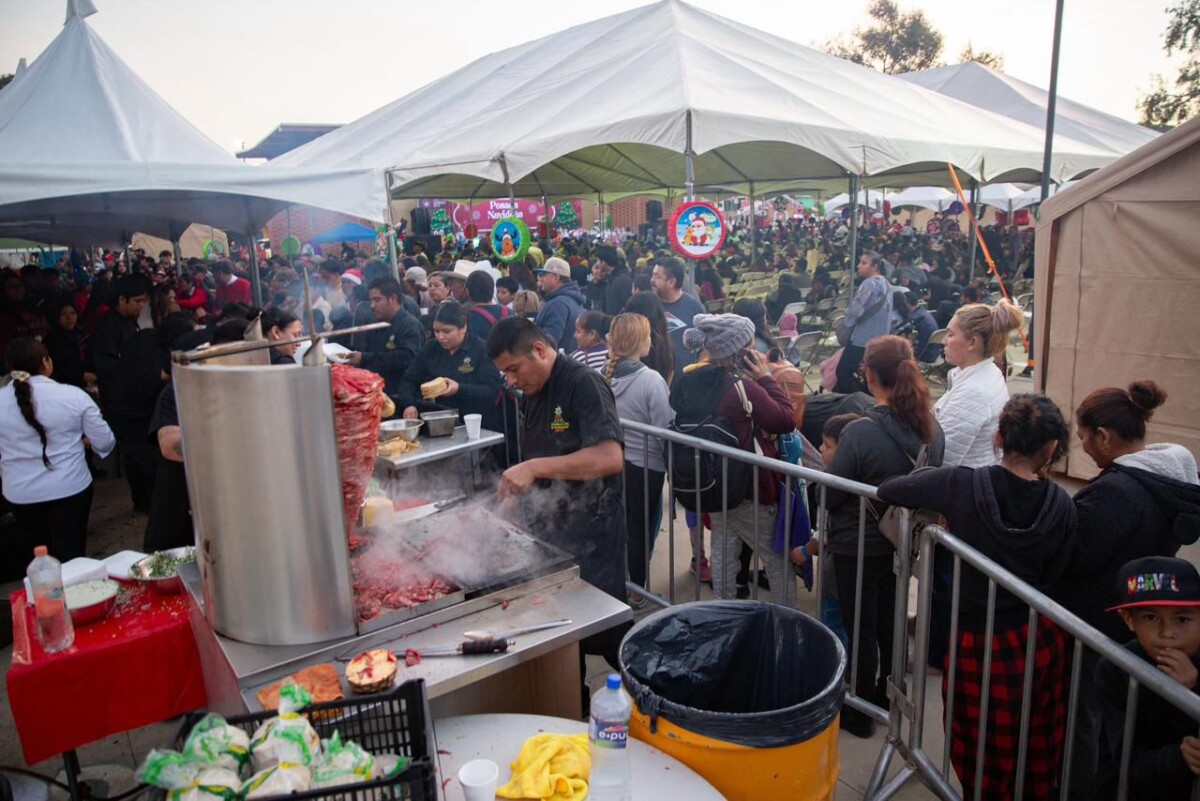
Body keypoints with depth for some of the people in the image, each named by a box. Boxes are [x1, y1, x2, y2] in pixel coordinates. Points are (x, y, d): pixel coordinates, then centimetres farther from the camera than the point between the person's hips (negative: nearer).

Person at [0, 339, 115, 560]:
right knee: (71, 558, 7)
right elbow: (104, 443, -7)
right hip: (70, 488, -3)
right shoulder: (73, 395, -13)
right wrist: (83, 441, 16)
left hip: (20, 494, 3)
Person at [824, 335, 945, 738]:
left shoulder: (861, 432, -27)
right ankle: (886, 696, 42)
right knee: (890, 622, 23)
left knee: (861, 629, 11)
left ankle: (859, 713, 27)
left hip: (860, 545, -6)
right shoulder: (931, 428, -8)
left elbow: (829, 495, -19)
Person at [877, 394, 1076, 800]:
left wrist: (937, 505, 8)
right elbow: (1053, 576, -3)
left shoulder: (960, 484, -19)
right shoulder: (1060, 504, -11)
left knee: (985, 758, 18)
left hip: (978, 642, -2)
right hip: (1041, 640, 3)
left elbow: (885, 490, -9)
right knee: (1038, 750, 25)